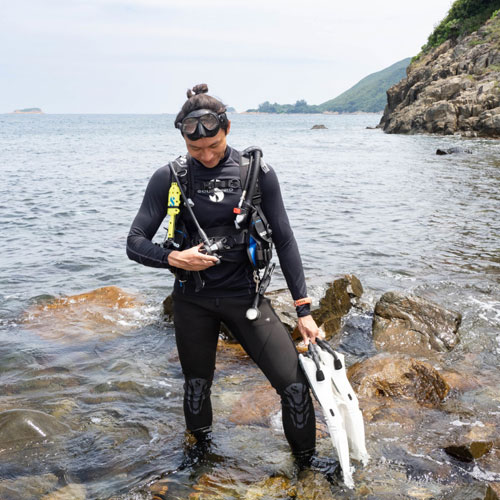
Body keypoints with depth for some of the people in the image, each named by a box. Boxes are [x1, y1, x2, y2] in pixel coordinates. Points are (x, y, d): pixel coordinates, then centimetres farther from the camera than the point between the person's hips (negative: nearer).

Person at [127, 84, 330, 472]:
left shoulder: (257, 173, -6)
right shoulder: (169, 178, -5)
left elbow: (284, 241, -2)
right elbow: (135, 242, -1)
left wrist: (304, 310, -4)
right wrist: (172, 257, -23)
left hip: (245, 294, -1)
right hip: (193, 300, 1)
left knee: (295, 385, -7)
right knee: (197, 387, 15)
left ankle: (308, 462, 18)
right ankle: (201, 450, 46)